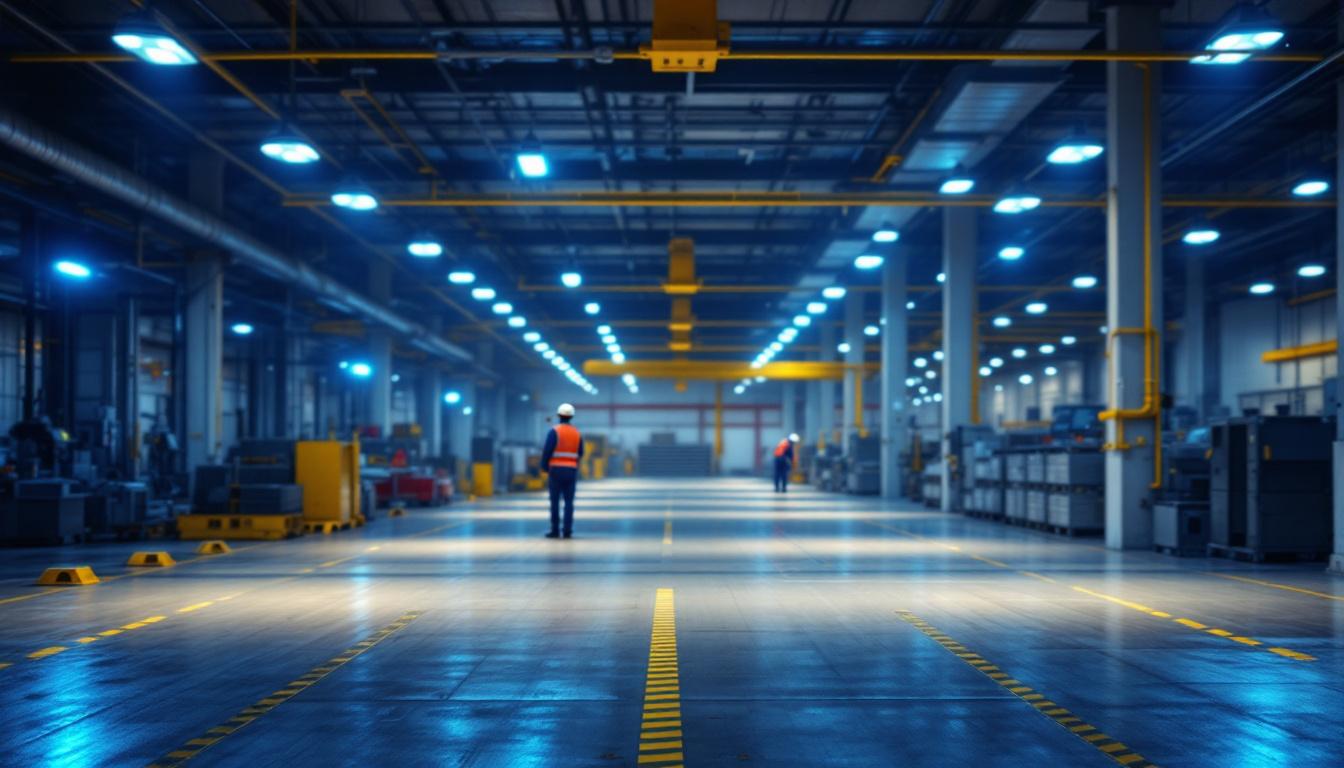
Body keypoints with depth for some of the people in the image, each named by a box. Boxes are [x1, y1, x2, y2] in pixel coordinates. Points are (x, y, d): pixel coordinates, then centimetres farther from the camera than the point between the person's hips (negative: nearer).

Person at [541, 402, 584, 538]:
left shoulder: (554, 431, -6)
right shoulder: (577, 434, 8)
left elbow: (547, 451, -10)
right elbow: (580, 454, 11)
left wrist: (544, 466, 3)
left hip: (556, 470, -3)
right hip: (571, 470, 3)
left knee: (555, 501, 0)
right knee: (569, 502, 3)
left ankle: (555, 531, -3)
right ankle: (567, 531, -2)